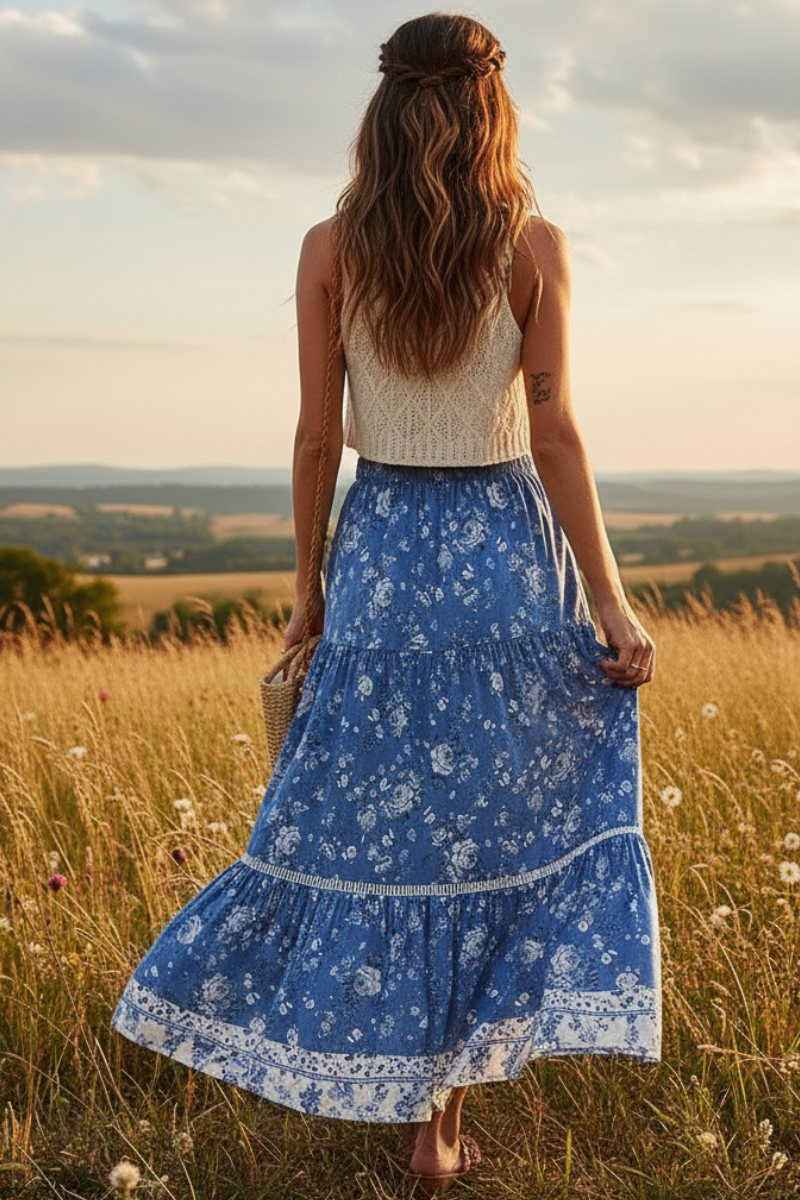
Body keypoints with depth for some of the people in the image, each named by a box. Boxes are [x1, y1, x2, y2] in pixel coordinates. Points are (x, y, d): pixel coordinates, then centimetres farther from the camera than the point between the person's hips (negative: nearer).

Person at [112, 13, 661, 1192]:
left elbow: (317, 434, -2)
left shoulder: (330, 249, -4)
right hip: (509, 552, -1)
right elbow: (555, 433, -10)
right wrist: (613, 604, -6)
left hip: (383, 549, 1)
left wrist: (308, 584, 9)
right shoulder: (534, 244, -8)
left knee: (375, 821, 12)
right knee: (498, 826, 10)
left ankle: (396, 1087, 22)